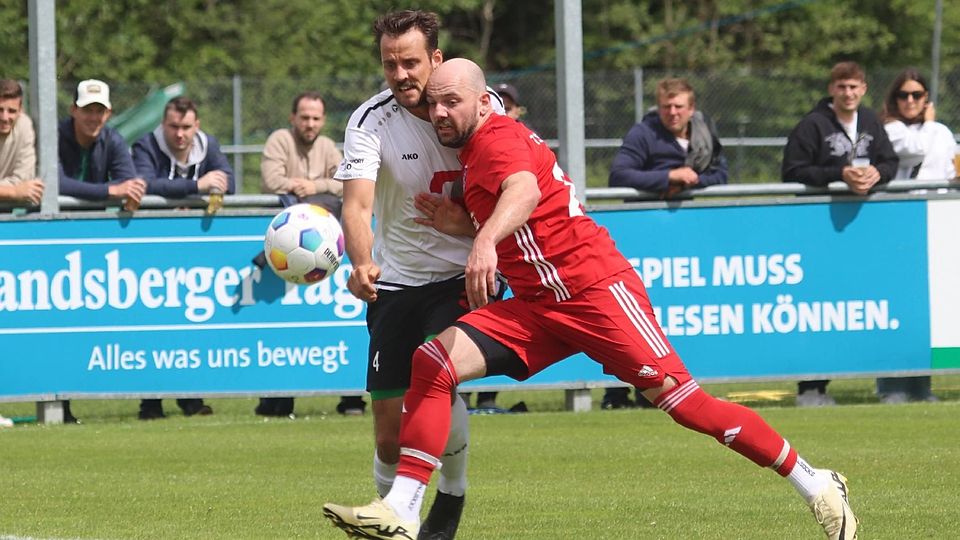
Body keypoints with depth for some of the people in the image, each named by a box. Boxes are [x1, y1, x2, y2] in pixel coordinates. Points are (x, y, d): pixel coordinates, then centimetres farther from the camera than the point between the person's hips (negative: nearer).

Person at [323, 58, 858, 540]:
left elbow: (524, 191, -35)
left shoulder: (497, 138, -11)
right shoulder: (473, 153, 18)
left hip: (595, 287, -9)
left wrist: (486, 241, -55)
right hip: (537, 304, 9)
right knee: (432, 362, -9)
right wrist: (461, 224, 9)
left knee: (682, 401, -12)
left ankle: (816, 486, 0)